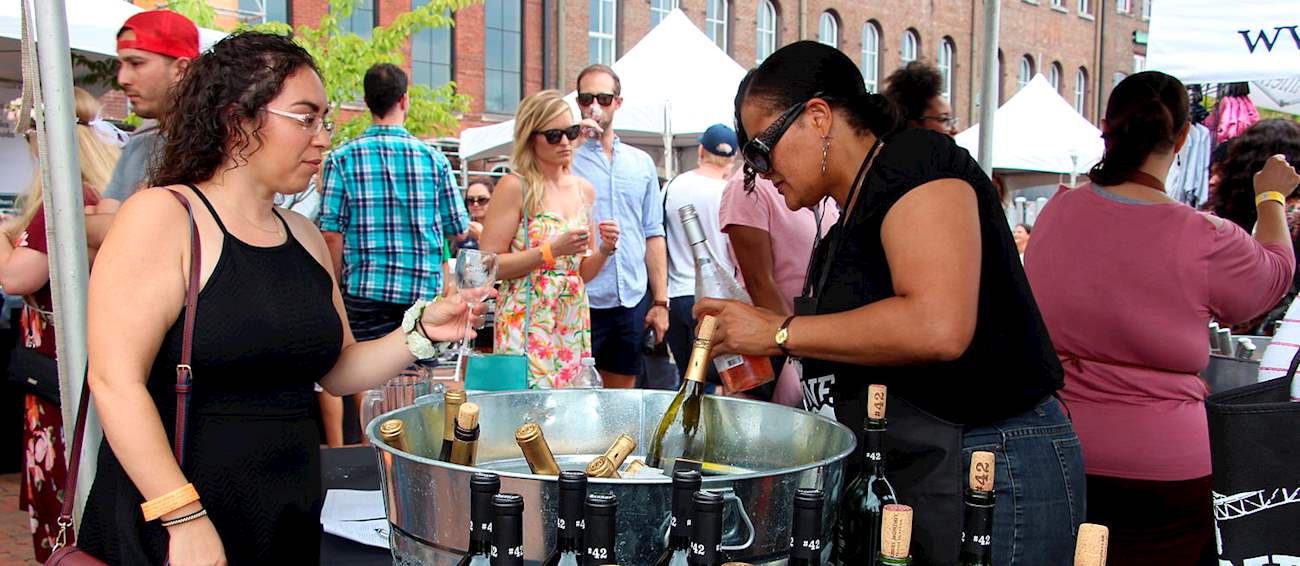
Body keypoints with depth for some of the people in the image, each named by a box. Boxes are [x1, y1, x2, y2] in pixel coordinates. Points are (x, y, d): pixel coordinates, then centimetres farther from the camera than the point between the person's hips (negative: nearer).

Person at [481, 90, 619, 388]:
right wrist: (552, 250, -17)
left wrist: (605, 249, -3)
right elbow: (489, 265, -11)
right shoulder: (515, 187, -6)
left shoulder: (584, 190, 11)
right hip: (526, 326, -5)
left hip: (574, 326, 6)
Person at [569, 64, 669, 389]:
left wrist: (660, 302, 8)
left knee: (623, 395, 13)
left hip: (632, 302, 4)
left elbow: (653, 235, 13)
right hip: (581, 301, -4)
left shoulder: (642, 163, 12)